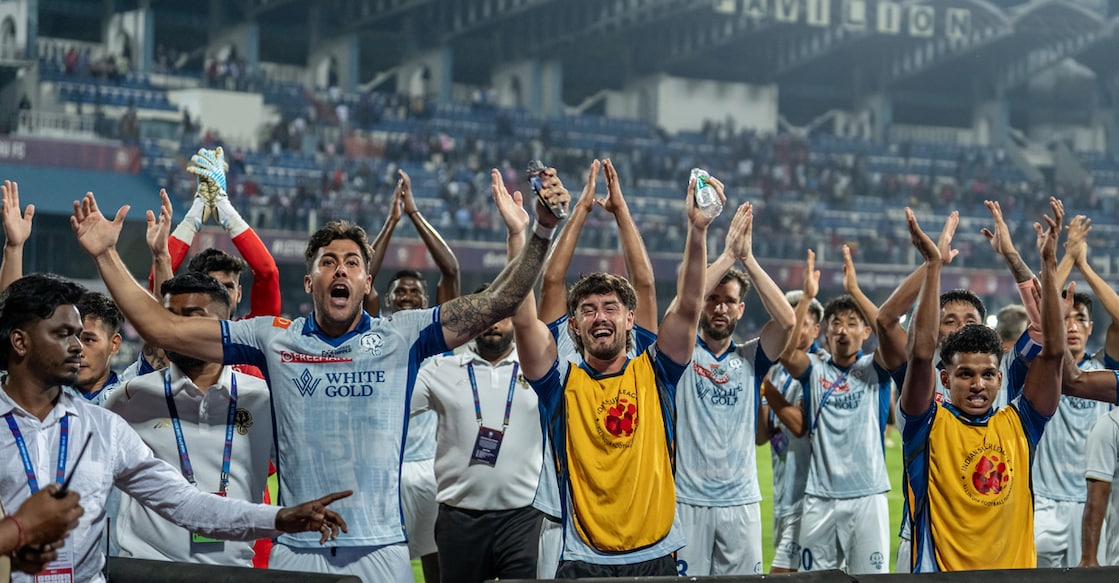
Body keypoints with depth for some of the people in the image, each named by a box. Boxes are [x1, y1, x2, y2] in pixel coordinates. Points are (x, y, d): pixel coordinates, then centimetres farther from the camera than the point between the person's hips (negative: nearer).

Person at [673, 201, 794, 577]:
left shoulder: (750, 359, 10)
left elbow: (786, 320, -6)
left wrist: (748, 259, -9)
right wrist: (728, 254, -14)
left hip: (741, 500, 3)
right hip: (686, 499, -3)